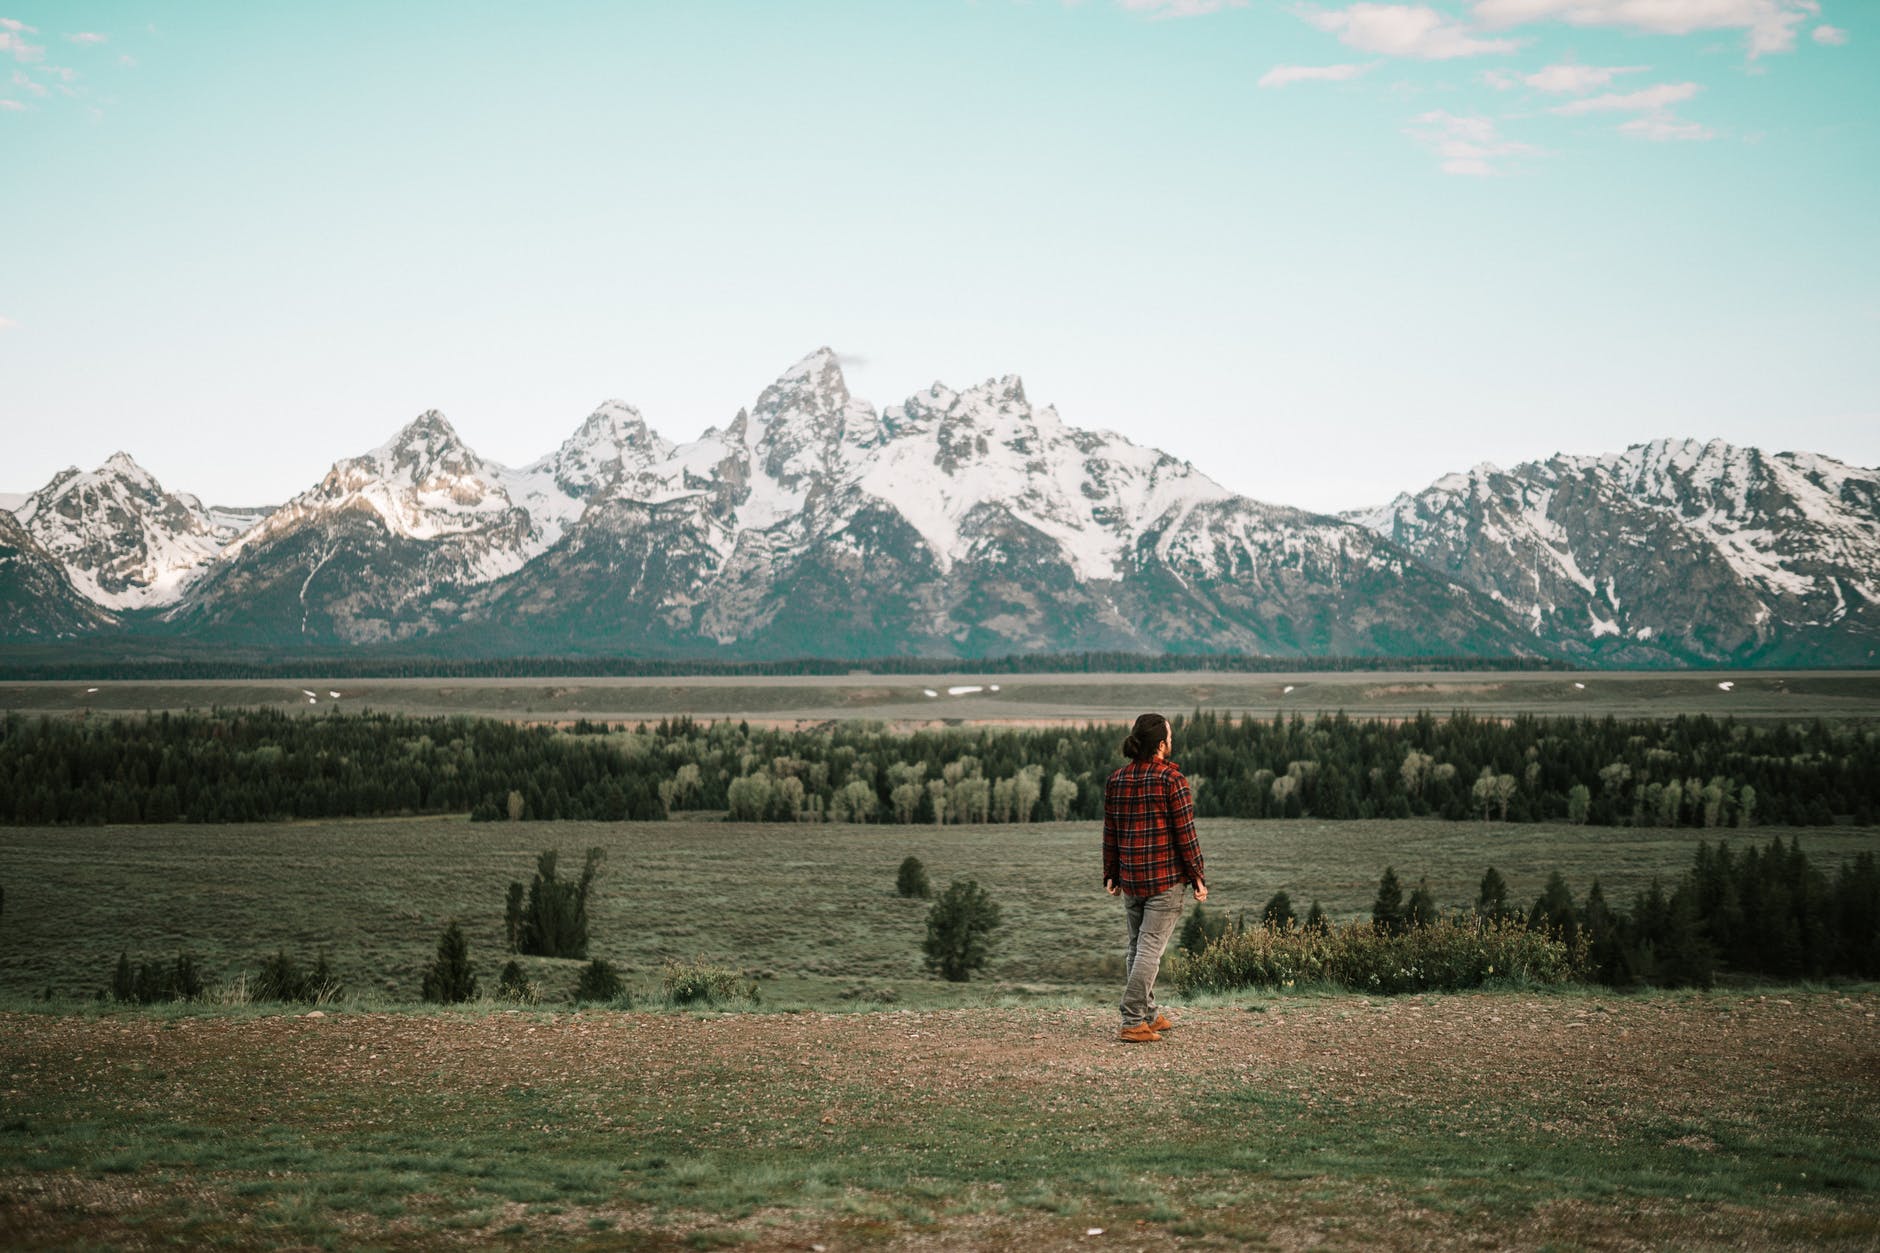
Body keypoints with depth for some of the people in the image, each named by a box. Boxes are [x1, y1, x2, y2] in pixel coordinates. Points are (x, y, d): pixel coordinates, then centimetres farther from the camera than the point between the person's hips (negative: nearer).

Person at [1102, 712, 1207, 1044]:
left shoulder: (1116, 780, 5)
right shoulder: (1171, 778, -11)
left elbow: (1110, 834, 10)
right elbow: (1185, 833, -11)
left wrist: (1110, 876, 17)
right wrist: (1197, 877, -4)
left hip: (1130, 879, 6)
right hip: (1166, 878, -6)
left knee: (1138, 946, 15)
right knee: (1150, 947, -5)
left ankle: (1150, 1014, 25)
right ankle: (1133, 1023, -8)